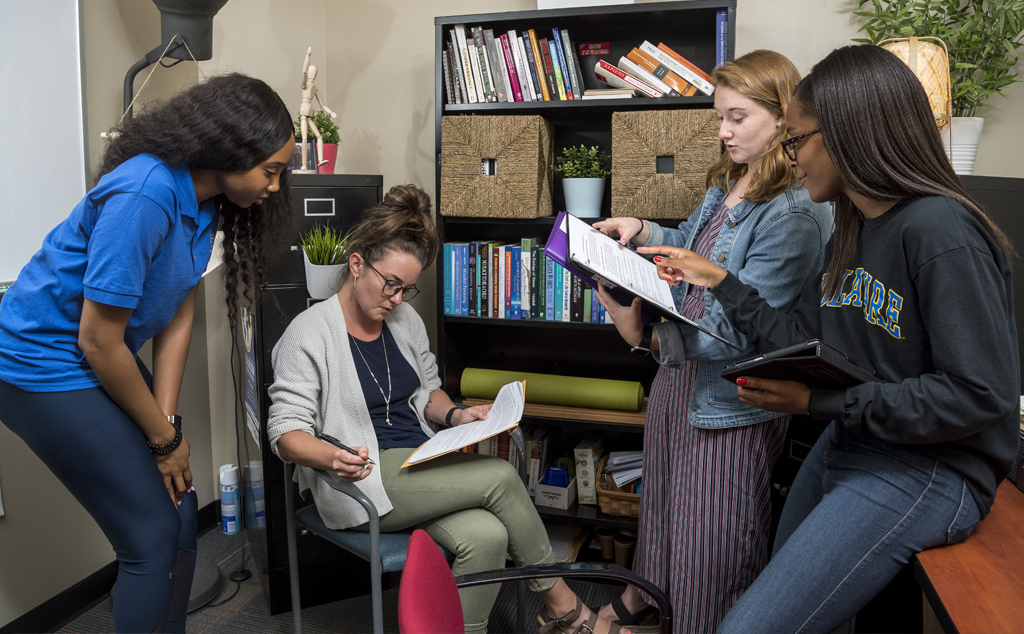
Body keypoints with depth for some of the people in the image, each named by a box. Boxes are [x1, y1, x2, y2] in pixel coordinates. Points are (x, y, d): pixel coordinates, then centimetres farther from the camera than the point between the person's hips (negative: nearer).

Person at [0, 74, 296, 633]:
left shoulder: (203, 199, -1)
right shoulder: (144, 197, -29)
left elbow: (178, 317, 2)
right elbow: (98, 342, -24)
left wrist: (168, 422, -3)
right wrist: (163, 438, -12)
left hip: (104, 362, 8)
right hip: (45, 366, -8)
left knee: (181, 514, 10)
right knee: (152, 538, -4)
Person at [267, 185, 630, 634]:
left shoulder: (407, 320, 12)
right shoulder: (309, 334, -8)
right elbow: (285, 432, -11)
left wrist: (454, 416, 0)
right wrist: (334, 458, -31)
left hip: (421, 469, 6)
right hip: (363, 482, -6)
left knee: (487, 537, -27)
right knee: (500, 476, -22)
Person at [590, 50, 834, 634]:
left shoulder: (793, 214, -23)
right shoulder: (729, 183, 4)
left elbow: (739, 330, -27)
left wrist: (647, 335, -35)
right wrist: (644, 231, 5)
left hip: (732, 397, -9)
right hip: (681, 370, 9)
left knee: (711, 534, 9)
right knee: (661, 496, 27)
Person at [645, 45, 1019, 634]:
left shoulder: (940, 232, -20)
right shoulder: (853, 231, 10)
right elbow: (805, 339, 10)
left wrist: (822, 400, -22)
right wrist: (720, 282, 9)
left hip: (928, 470, -9)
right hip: (847, 447, 9)